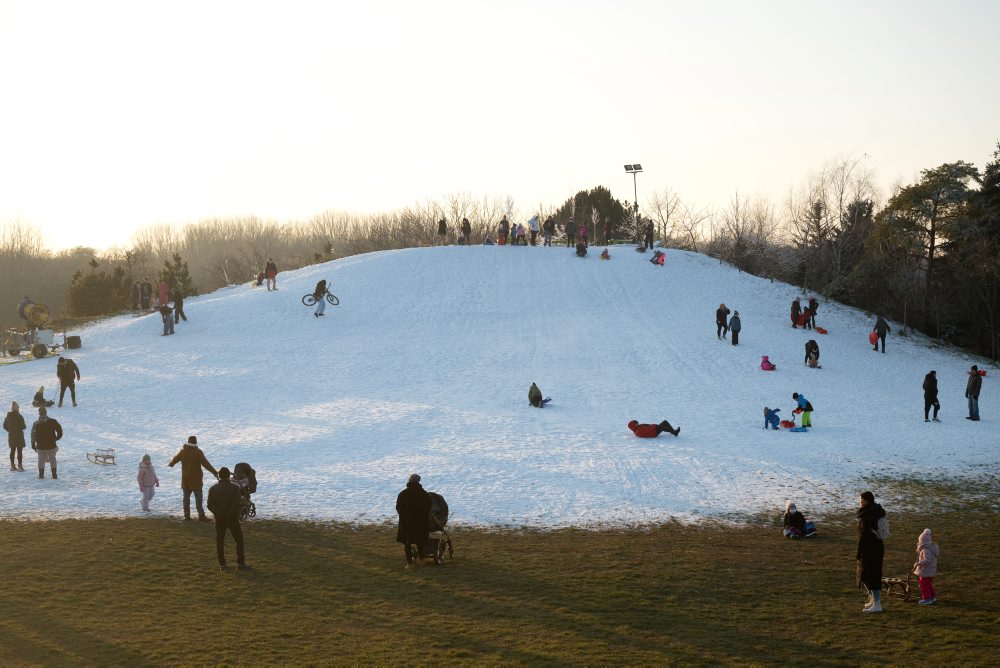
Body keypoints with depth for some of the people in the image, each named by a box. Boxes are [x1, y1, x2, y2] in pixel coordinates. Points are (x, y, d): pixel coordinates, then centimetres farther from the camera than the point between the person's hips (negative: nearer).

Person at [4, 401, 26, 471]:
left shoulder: (8, 417, 1)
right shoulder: (20, 417, -16)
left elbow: (4, 426, 6)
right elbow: (23, 426, -16)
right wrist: (25, 426, 6)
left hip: (11, 436, 5)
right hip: (19, 436, -5)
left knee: (12, 450, 13)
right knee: (19, 451, 0)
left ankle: (12, 465, 17)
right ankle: (20, 466, -1)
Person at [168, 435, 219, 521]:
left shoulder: (183, 451, 4)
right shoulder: (198, 452, -12)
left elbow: (175, 459, 23)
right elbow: (206, 464, -19)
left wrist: (171, 464, 46)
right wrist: (214, 472, -19)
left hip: (185, 479, 5)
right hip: (196, 479, -5)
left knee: (186, 497, 13)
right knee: (198, 498, -4)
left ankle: (187, 515, 15)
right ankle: (201, 516, -8)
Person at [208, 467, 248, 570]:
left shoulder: (212, 489, -3)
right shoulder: (234, 488, -12)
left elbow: (210, 505, -6)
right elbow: (238, 504, -19)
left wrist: (218, 513, 4)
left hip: (219, 519, 3)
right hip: (232, 518, -3)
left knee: (220, 541, 10)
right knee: (239, 540, 7)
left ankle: (222, 564, 9)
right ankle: (240, 563, 4)